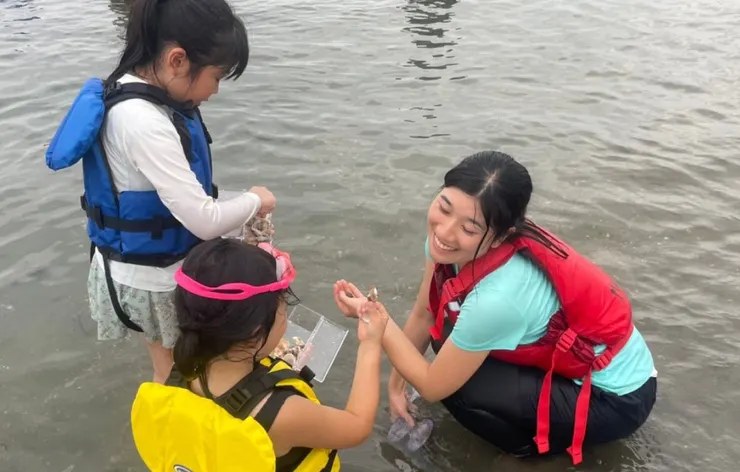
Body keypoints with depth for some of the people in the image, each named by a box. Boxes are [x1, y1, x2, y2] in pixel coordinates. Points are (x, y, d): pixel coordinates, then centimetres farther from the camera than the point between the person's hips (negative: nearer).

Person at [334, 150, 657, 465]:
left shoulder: (497, 296, -37)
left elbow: (433, 387, -22)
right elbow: (423, 314, 0)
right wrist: (396, 381, 2)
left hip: (616, 396, -7)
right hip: (567, 356, 7)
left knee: (456, 385, -19)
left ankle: (540, 444, 8)